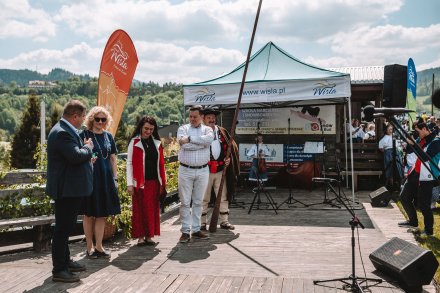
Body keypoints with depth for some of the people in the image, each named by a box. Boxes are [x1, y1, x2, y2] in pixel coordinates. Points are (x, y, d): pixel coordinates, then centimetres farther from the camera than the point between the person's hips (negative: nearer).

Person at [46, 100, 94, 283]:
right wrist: (88, 147, -12)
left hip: (70, 188, 11)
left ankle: (65, 262, 32)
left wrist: (86, 157, 10)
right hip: (66, 189, -11)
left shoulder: (65, 130, 14)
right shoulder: (62, 133, -20)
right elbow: (76, 156, -29)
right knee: (62, 228, -4)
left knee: (66, 227, 19)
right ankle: (58, 270, 5)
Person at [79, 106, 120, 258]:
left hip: (106, 179, 4)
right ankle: (89, 247, 16)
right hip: (89, 178, -4)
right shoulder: (84, 135, -3)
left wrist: (115, 178, 11)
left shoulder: (108, 136, 11)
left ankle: (99, 247, 18)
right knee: (89, 214, 4)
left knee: (102, 215, 8)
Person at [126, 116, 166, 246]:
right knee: (140, 209, 1)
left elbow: (161, 163, 13)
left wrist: (163, 181, 8)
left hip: (154, 182, 4)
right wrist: (130, 184, -10)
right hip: (140, 182, -4)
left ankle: (149, 235, 16)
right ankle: (140, 236, 10)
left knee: (153, 209, 6)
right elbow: (129, 163, -4)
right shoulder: (134, 143, -1)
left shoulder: (157, 143, 11)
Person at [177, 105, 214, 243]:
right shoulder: (183, 129, 4)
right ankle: (185, 231, 7)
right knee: (185, 202, 0)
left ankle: (196, 229, 20)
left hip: (202, 171, 2)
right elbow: (184, 145, -15)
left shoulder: (207, 129, 8)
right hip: (185, 170, -1)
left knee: (198, 201, 10)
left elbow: (209, 139, -18)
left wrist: (190, 138, -17)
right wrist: (202, 142, -10)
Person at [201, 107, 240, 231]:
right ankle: (202, 223, 13)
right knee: (203, 198, 4)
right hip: (205, 170, -4)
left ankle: (224, 221, 21)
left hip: (221, 170, 4)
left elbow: (230, 147, 12)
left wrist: (228, 158, -3)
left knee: (223, 197, 10)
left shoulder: (222, 132, 10)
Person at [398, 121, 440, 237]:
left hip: (426, 177, -8)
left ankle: (429, 230, 10)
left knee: (424, 205, -5)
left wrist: (414, 145, -21)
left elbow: (425, 157, -22)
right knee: (404, 197, 13)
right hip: (415, 174, 8)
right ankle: (413, 222, 28)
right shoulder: (420, 140, 10)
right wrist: (408, 141, -4)